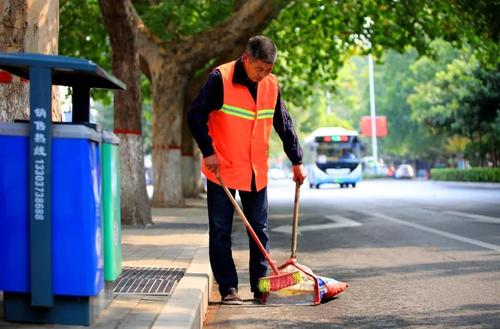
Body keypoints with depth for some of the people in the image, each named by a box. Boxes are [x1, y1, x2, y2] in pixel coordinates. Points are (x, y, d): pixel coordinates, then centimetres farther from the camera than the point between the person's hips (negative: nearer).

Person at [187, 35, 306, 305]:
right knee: (220, 232, -1)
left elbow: (284, 125, 13)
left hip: (256, 172, 4)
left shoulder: (271, 85, 3)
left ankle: (261, 287, 15)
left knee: (259, 231, 7)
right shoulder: (220, 78, -13)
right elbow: (195, 115, -10)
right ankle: (228, 289, 6)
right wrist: (208, 151, -16)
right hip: (222, 170, -4)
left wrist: (296, 161, 14)